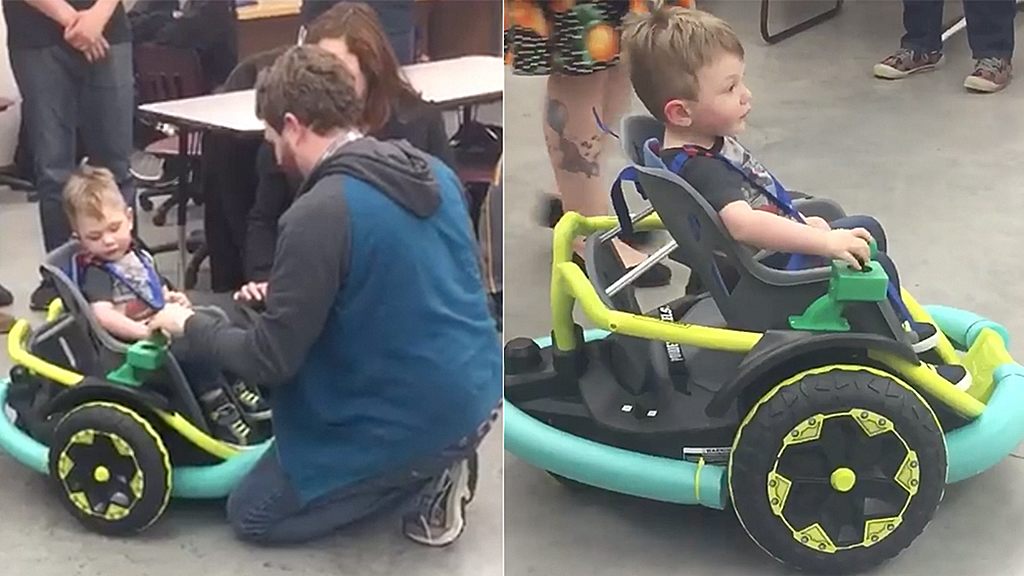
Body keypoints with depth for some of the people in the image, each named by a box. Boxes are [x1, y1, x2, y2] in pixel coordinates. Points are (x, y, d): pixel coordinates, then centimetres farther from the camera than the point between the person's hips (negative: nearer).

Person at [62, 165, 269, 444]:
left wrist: (175, 299, 4)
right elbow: (103, 315, -28)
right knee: (192, 349, -29)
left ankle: (237, 390, 10)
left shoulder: (138, 255, 14)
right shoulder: (93, 271, -11)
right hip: (133, 344, -9)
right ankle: (219, 410, -23)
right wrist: (143, 331, -39)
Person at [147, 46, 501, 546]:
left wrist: (190, 326, 2)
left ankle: (425, 470, 1)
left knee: (251, 514, 11)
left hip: (416, 416, -8)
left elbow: (270, 361, -16)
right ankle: (435, 458, 13)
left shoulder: (319, 214, -23)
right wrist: (286, 298, 22)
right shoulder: (433, 172, 1)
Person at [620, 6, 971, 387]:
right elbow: (743, 223, -49)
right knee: (875, 267, -13)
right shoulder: (699, 170, -32)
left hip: (783, 252, 11)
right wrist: (824, 242, -49)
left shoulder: (710, 143, 2)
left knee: (867, 229, 23)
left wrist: (804, 224, 9)